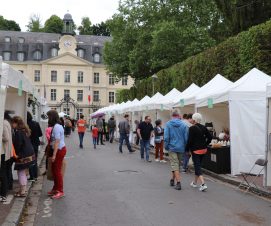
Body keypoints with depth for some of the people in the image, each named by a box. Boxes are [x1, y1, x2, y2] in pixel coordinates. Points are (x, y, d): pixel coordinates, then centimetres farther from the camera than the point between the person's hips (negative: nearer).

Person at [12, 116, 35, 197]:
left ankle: (22, 191, 3)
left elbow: (17, 144, -19)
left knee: (21, 173, -1)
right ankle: (23, 189, 25)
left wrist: (16, 154, -6)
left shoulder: (18, 132, -17)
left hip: (23, 156, -9)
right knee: (23, 173, 17)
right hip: (29, 154, 9)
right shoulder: (24, 130, 13)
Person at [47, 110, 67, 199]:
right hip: (59, 150, 10)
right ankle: (55, 188, 28)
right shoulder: (56, 126, 11)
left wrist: (54, 155, -22)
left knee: (57, 170, -2)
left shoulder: (56, 127, -19)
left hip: (59, 150, -10)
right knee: (54, 169, 16)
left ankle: (60, 191, 6)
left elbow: (57, 142, -23)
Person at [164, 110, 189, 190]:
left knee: (175, 165, -1)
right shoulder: (184, 124, -3)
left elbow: (166, 137, -9)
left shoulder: (168, 124, -6)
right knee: (177, 164, 18)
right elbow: (186, 137, -2)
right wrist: (185, 147, 10)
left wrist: (166, 147, 3)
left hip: (172, 147, -3)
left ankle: (178, 183, -9)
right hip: (180, 147, 3)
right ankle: (173, 179, 31)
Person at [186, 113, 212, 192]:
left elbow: (190, 140, -16)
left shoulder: (192, 128, -14)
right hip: (203, 149, 7)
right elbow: (210, 137, 6)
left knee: (197, 166, -4)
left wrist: (187, 149, -6)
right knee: (198, 165, 19)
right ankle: (195, 182, 31)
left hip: (196, 150, -7)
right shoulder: (204, 128, 5)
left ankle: (203, 184, -17)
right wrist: (205, 144, 14)